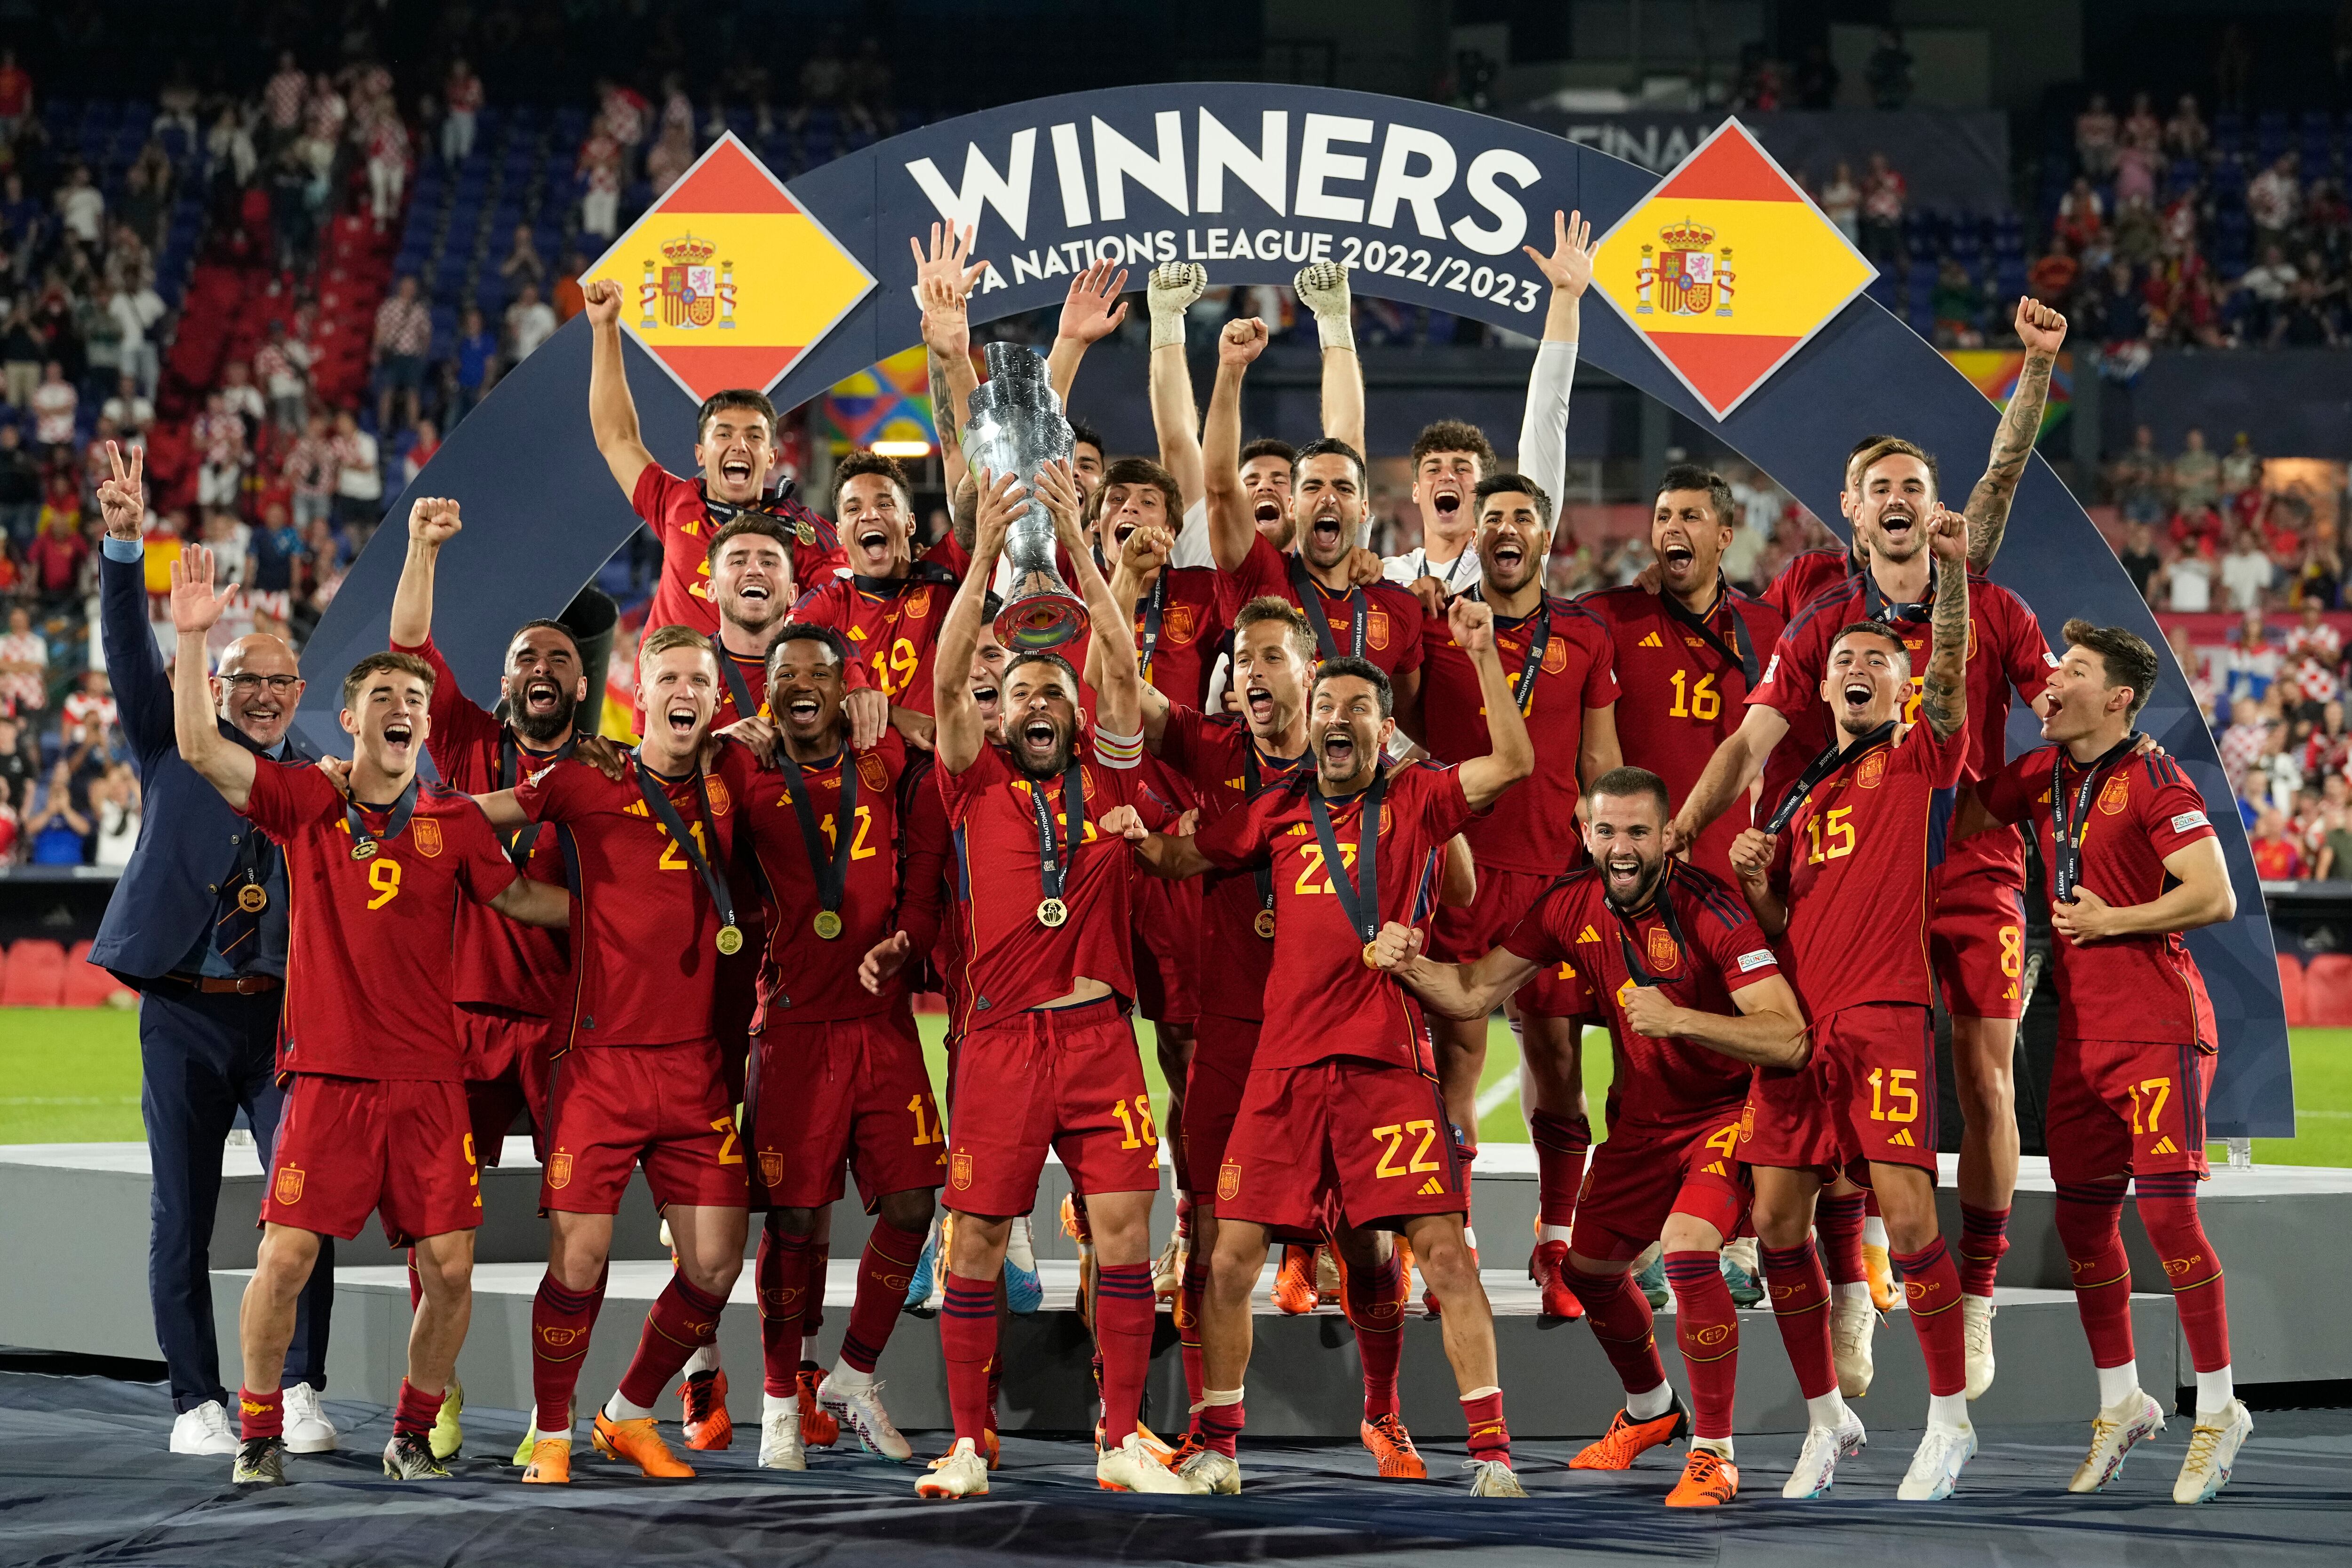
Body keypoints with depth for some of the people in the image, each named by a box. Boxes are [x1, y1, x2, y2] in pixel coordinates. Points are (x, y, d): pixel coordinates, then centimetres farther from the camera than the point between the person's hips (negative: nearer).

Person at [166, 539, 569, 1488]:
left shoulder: (455, 823, 7)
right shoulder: (307, 805, 2)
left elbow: (514, 897, 21)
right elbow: (201, 749, -9)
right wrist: (193, 641, -17)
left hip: (427, 1077, 2)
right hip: (327, 1072, -2)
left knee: (450, 1269, -3)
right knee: (286, 1257, -9)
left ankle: (413, 1435, 16)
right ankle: (260, 1434, 8)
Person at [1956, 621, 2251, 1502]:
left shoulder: (2153, 782, -10)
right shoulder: (2039, 775, 11)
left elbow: (2215, 898, -15)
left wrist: (2111, 920, -13)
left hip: (2158, 1028, -7)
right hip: (2083, 1031, 7)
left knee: (2166, 1211, -11)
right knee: (2082, 1218, 9)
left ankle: (2218, 1411, -1)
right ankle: (2121, 1405, 23)